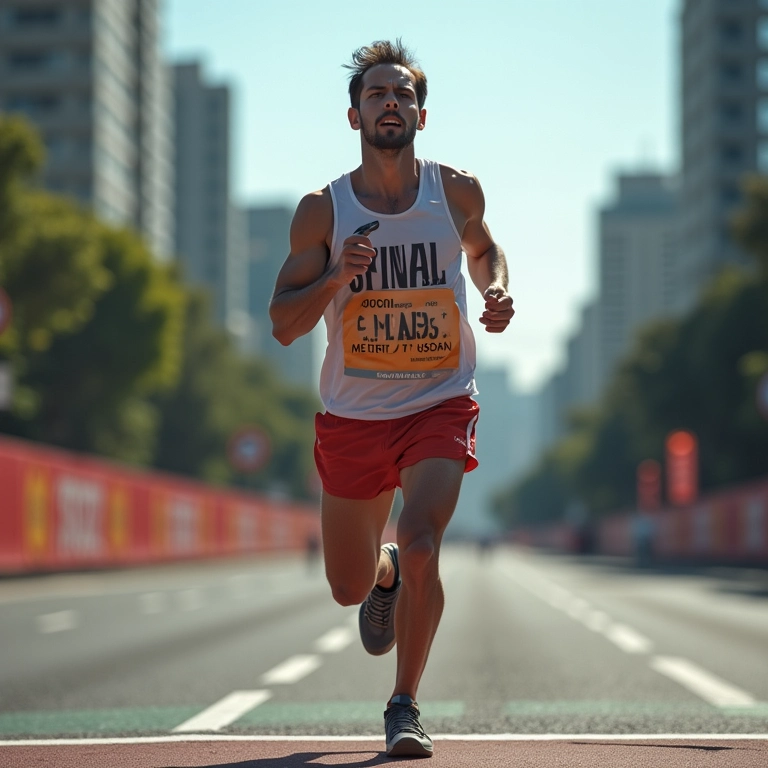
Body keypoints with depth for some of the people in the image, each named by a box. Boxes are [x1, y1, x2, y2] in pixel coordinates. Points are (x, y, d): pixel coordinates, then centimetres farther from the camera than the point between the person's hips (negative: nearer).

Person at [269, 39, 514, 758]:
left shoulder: (457, 191, -3)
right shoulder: (322, 211, -7)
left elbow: (484, 248, 20)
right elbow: (283, 324, -5)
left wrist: (497, 292, -1)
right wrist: (337, 275, -23)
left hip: (440, 406, -1)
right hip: (352, 415, 1)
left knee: (420, 546, -24)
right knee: (348, 586, 12)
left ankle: (404, 706, -7)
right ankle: (386, 572, 51)